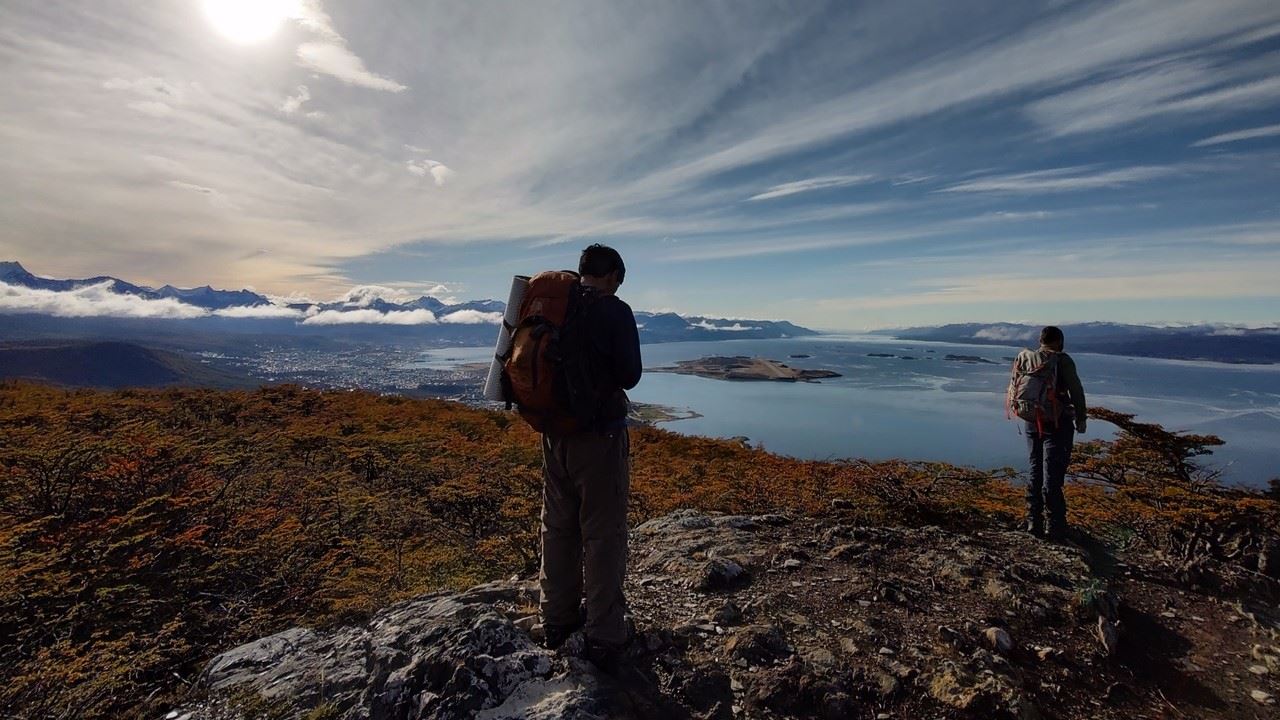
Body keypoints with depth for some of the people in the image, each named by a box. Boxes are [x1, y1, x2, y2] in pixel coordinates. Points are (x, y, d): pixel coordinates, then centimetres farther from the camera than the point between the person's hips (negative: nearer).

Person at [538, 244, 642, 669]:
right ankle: (603, 638, 17)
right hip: (600, 434, -5)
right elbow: (630, 376, -12)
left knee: (557, 527, 18)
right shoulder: (615, 311, -13)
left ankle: (556, 622, 33)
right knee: (603, 534, 6)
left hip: (554, 432, 6)